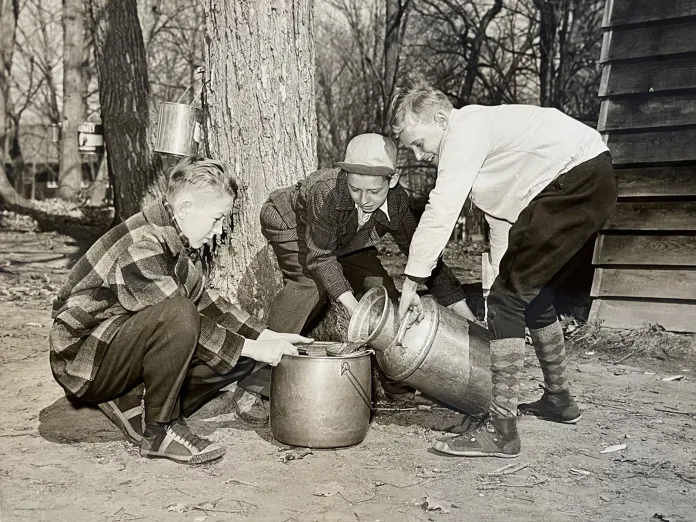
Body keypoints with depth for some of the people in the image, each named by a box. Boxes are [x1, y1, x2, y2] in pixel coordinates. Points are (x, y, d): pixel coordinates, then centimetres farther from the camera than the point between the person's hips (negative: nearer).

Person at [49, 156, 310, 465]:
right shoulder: (142, 246, -26)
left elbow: (204, 300, 8)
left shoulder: (180, 241, 4)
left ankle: (134, 409, 2)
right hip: (82, 362, -9)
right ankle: (159, 432, -18)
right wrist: (252, 348, -23)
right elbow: (183, 317, -27)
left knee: (241, 356, -3)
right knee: (177, 314, -36)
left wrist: (266, 336, -1)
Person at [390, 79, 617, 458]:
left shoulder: (465, 130, -12)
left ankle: (501, 429, -10)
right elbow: (500, 218, 21)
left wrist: (411, 282, -16)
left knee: (508, 299, -12)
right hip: (592, 183, 11)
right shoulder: (477, 136, 19)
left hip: (576, 181, -11)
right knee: (533, 293, 21)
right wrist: (503, 277, 19)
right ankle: (558, 399, 37)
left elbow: (440, 213, -21)